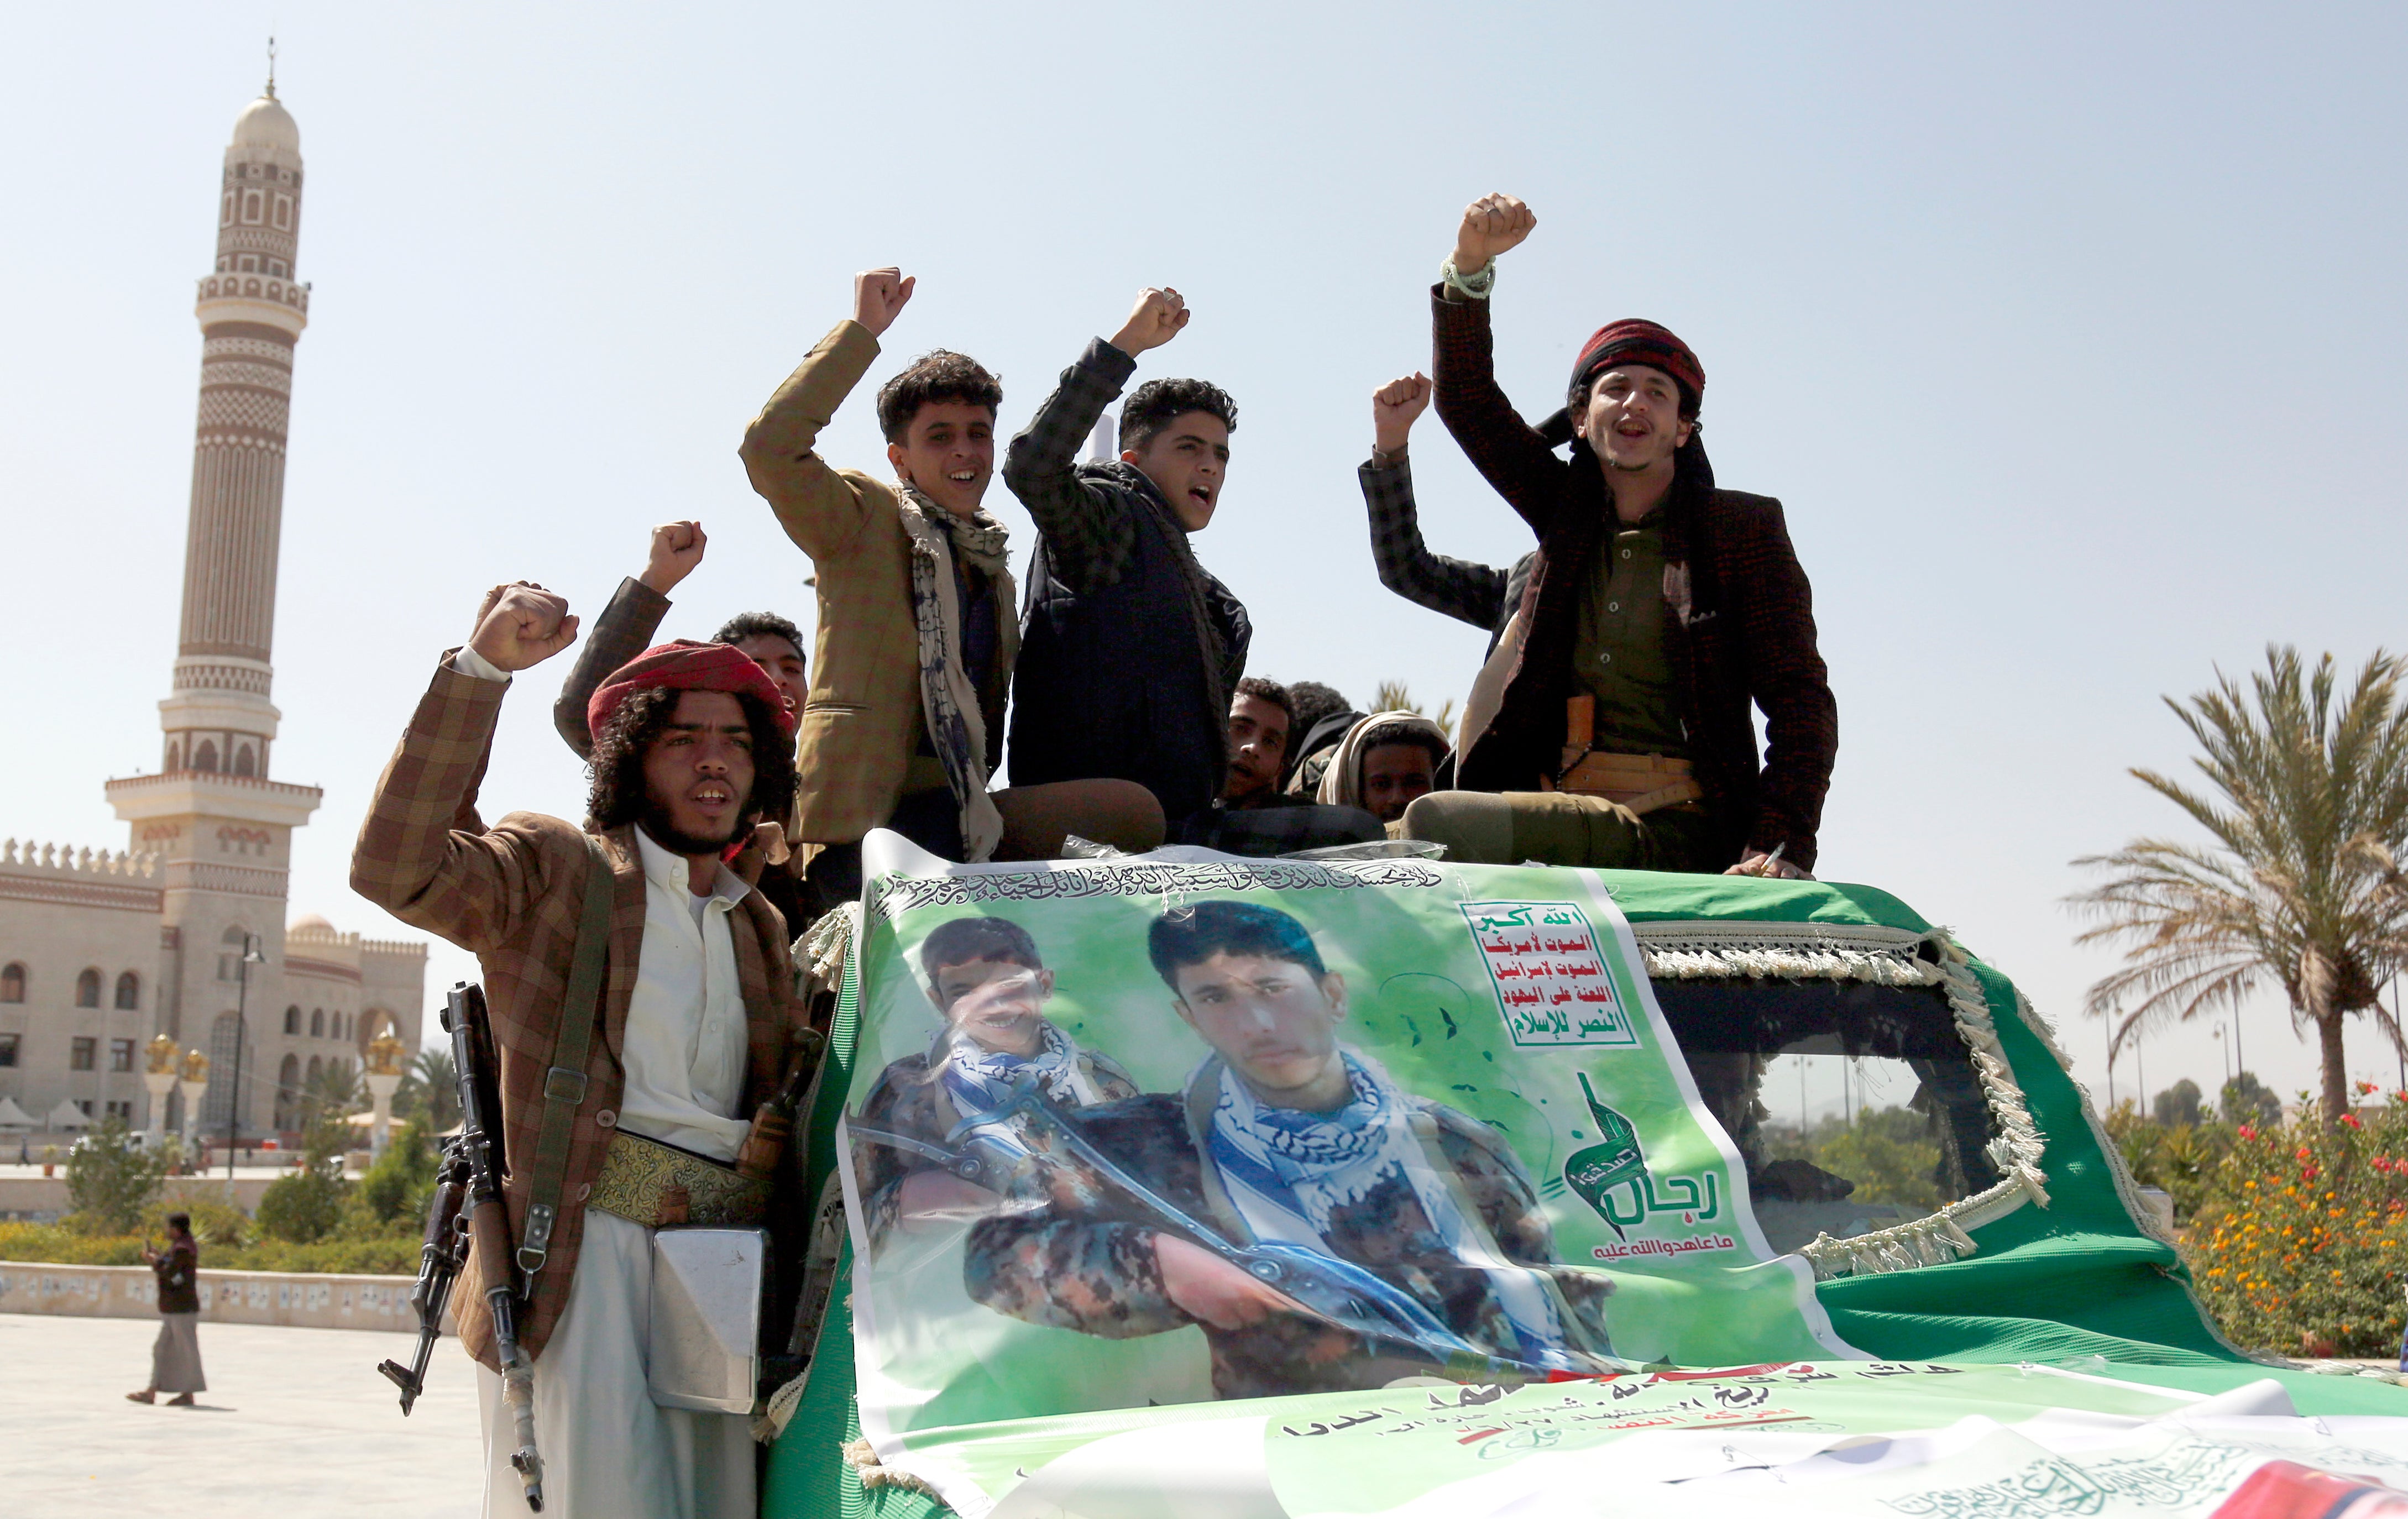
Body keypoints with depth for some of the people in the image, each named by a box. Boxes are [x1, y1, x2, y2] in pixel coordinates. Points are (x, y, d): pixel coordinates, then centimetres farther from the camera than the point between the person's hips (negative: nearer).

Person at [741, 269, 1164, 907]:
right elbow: (770, 446, -15)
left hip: (955, 808, 7)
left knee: (1135, 812, -13)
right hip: (869, 816, -7)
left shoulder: (995, 568, 24)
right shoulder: (865, 521, 3)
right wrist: (860, 330, -10)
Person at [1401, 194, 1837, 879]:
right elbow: (1467, 401, 17)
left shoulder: (1745, 529, 6)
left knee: (1436, 821, -29)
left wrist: (1778, 848, -15)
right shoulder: (1566, 509, 19)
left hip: (1680, 832, -5)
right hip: (1562, 810, 5)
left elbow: (1802, 701, 0)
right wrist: (1471, 266, 1)